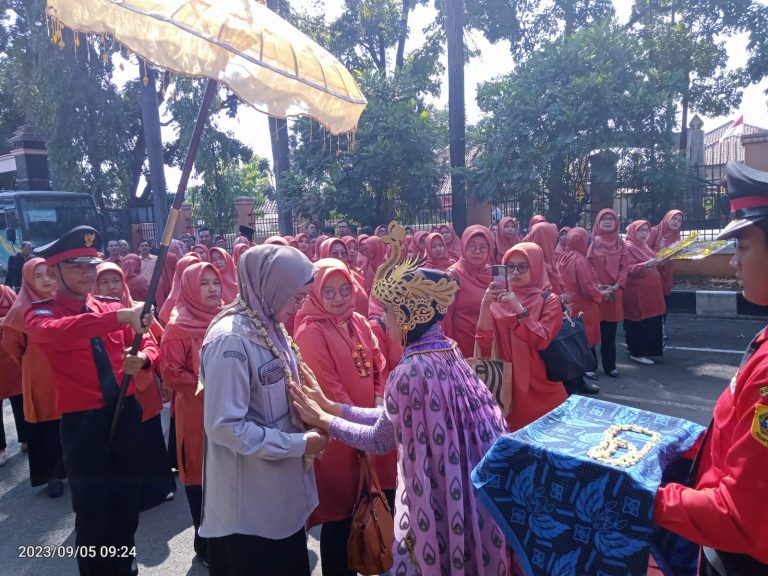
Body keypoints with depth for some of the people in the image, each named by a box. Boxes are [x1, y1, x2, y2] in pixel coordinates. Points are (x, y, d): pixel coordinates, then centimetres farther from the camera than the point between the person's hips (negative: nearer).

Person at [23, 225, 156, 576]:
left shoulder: (111, 307, 7)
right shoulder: (41, 313, -6)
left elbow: (147, 344, 5)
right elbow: (54, 332, -30)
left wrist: (142, 359, -20)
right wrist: (120, 317, -42)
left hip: (127, 414, 4)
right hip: (83, 423, -4)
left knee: (127, 507, 19)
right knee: (92, 515, 8)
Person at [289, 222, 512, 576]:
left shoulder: (410, 372, -25)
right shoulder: (448, 354, 0)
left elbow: (379, 440, -10)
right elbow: (392, 417, 5)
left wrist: (322, 419, 1)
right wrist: (331, 405, 7)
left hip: (437, 501, -8)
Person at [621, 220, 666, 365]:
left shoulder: (645, 247, 18)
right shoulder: (628, 247, -10)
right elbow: (627, 269, -20)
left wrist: (657, 263, 16)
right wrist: (645, 265, -30)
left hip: (650, 291, 9)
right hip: (636, 292, -9)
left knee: (651, 322, 11)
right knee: (639, 322, -6)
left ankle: (648, 349, 21)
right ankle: (637, 353, 2)